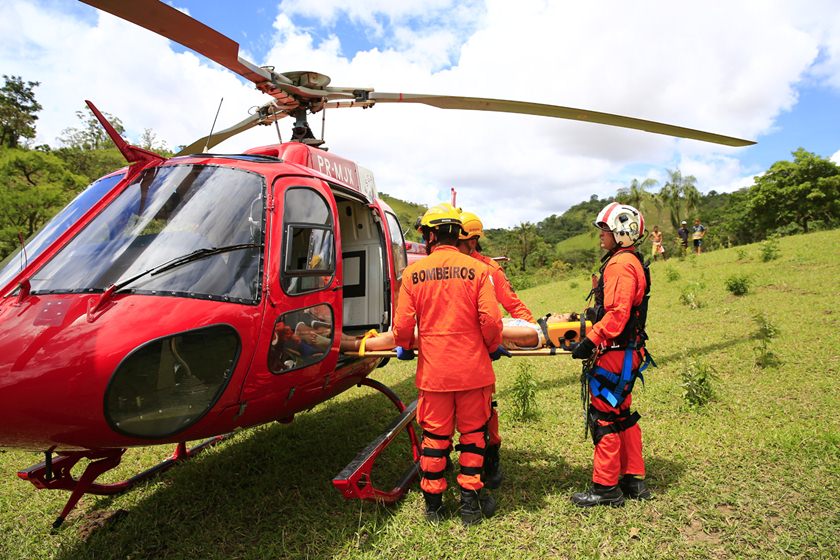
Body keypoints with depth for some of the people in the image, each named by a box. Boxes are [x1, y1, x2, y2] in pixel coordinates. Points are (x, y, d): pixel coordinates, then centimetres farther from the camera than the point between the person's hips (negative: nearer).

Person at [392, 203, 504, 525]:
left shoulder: (413, 273, -4)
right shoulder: (477, 269, -6)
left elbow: (403, 324, -5)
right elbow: (491, 319, -12)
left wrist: (404, 347, 16)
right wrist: (493, 347, 8)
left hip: (432, 371, 1)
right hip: (472, 369, 0)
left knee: (434, 437, 14)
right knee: (473, 435, 14)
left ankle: (433, 503, 27)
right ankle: (470, 503, 24)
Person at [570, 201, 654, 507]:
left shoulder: (620, 264, -17)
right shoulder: (631, 261, 16)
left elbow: (617, 313, -26)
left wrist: (590, 341, -24)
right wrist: (592, 313, 21)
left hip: (614, 355, -11)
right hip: (625, 353, 11)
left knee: (603, 417, -1)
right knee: (622, 415, 18)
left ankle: (606, 487, 10)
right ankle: (634, 480, 29)